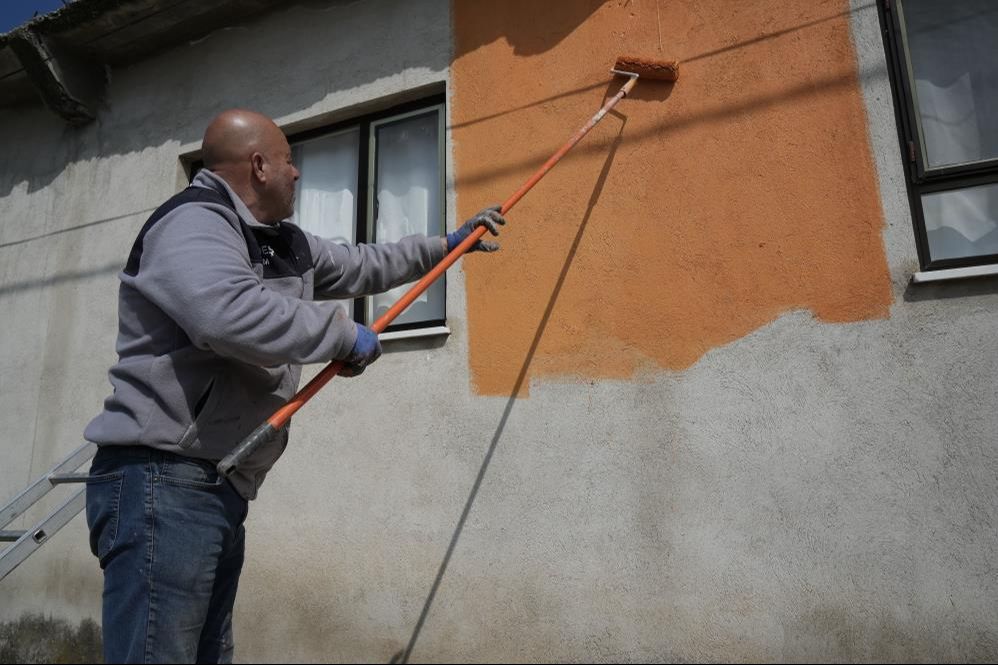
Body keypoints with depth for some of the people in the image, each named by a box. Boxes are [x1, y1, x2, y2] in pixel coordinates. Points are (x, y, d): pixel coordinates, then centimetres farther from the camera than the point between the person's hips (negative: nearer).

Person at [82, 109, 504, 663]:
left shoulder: (287, 245, 17)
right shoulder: (193, 222, -13)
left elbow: (362, 266, 29)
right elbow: (232, 313, -33)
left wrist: (447, 245, 33)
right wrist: (345, 335, -20)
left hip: (221, 487, 10)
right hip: (164, 480, -9)